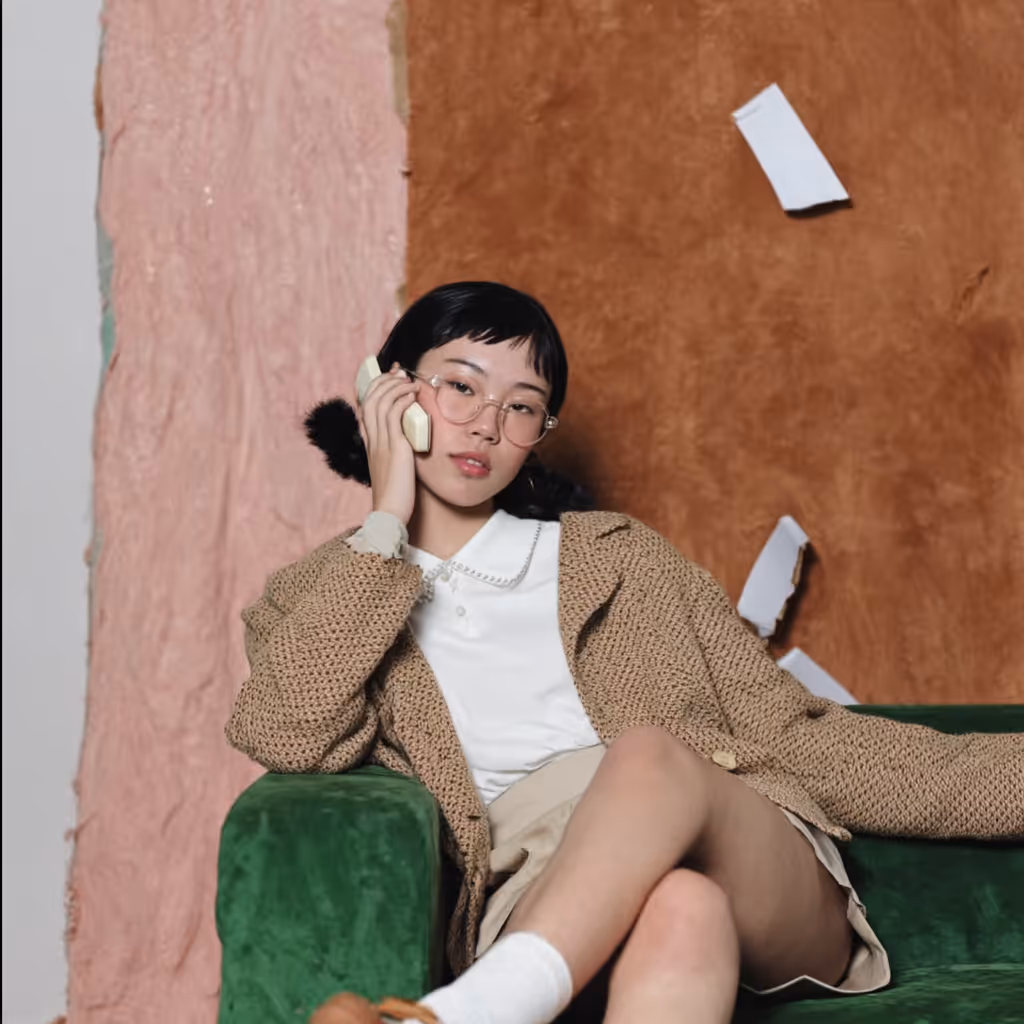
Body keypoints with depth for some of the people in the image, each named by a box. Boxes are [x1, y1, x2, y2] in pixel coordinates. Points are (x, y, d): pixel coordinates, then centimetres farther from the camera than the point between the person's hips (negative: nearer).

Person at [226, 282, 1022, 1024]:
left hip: (763, 885, 2)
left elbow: (790, 732, 17)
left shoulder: (618, 557, 22)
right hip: (537, 907, -2)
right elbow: (289, 737, -6)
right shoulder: (320, 601, 18)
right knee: (681, 905, -38)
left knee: (648, 751, -33)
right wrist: (387, 520, 1)